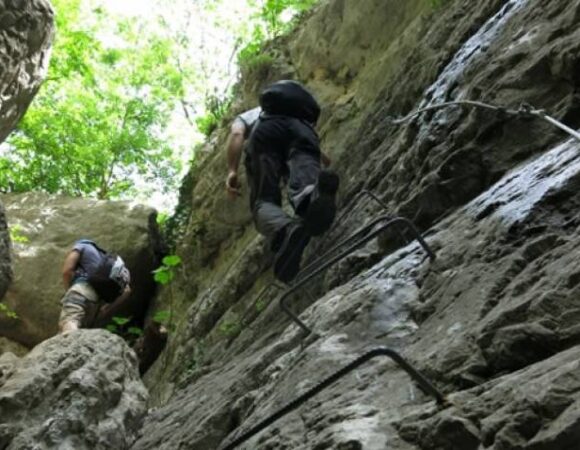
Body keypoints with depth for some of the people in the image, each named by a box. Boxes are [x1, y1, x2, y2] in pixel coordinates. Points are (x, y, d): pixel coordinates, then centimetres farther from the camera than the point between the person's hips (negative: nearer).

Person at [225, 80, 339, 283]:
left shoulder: (245, 117, 39)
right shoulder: (296, 114, 50)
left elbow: (236, 133, 12)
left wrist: (232, 171, 3)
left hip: (266, 131, -2)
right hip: (303, 129, 3)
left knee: (264, 201, -11)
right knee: (304, 186, -24)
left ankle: (287, 229, -48)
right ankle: (317, 192, -65)